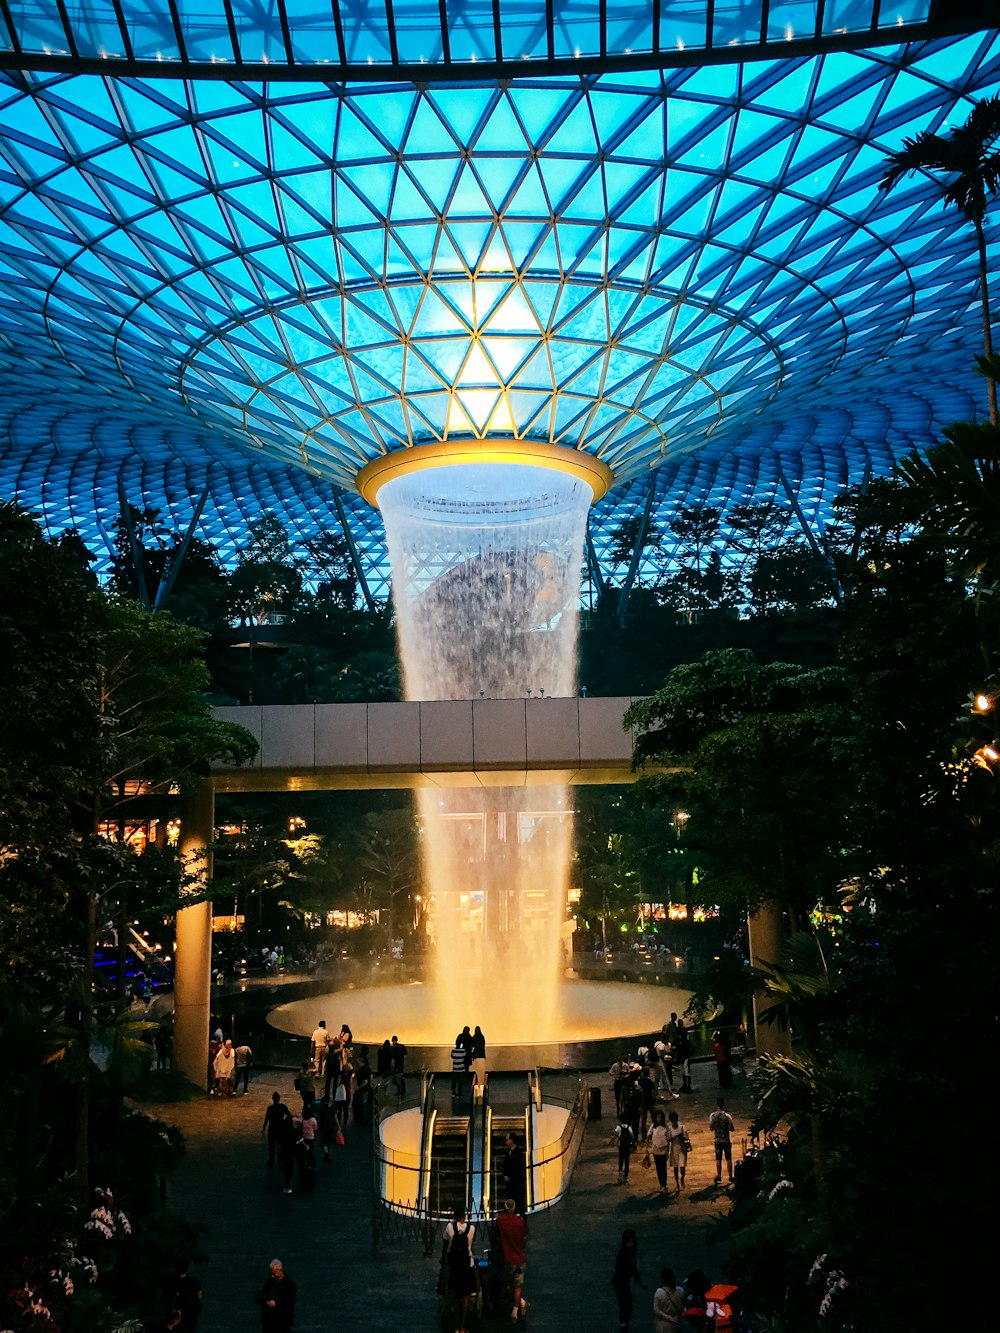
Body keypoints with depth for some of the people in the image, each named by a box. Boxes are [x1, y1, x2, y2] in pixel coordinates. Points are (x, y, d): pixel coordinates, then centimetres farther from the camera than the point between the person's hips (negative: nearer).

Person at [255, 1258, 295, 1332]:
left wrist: (276, 1304, -20)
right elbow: (257, 1298, 4)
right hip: (268, 1321, 5)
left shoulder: (289, 1283, -10)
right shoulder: (269, 1281, 4)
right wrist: (265, 1299, -16)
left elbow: (290, 1304, -12)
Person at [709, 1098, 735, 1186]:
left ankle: (719, 1178, 17)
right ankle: (730, 1178, 13)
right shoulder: (727, 1116, -16)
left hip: (717, 1140, 2)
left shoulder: (712, 1116, -8)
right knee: (728, 1159, 9)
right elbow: (732, 1129, -11)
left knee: (718, 1160, 11)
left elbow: (711, 1128, 2)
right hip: (727, 1140, -2)